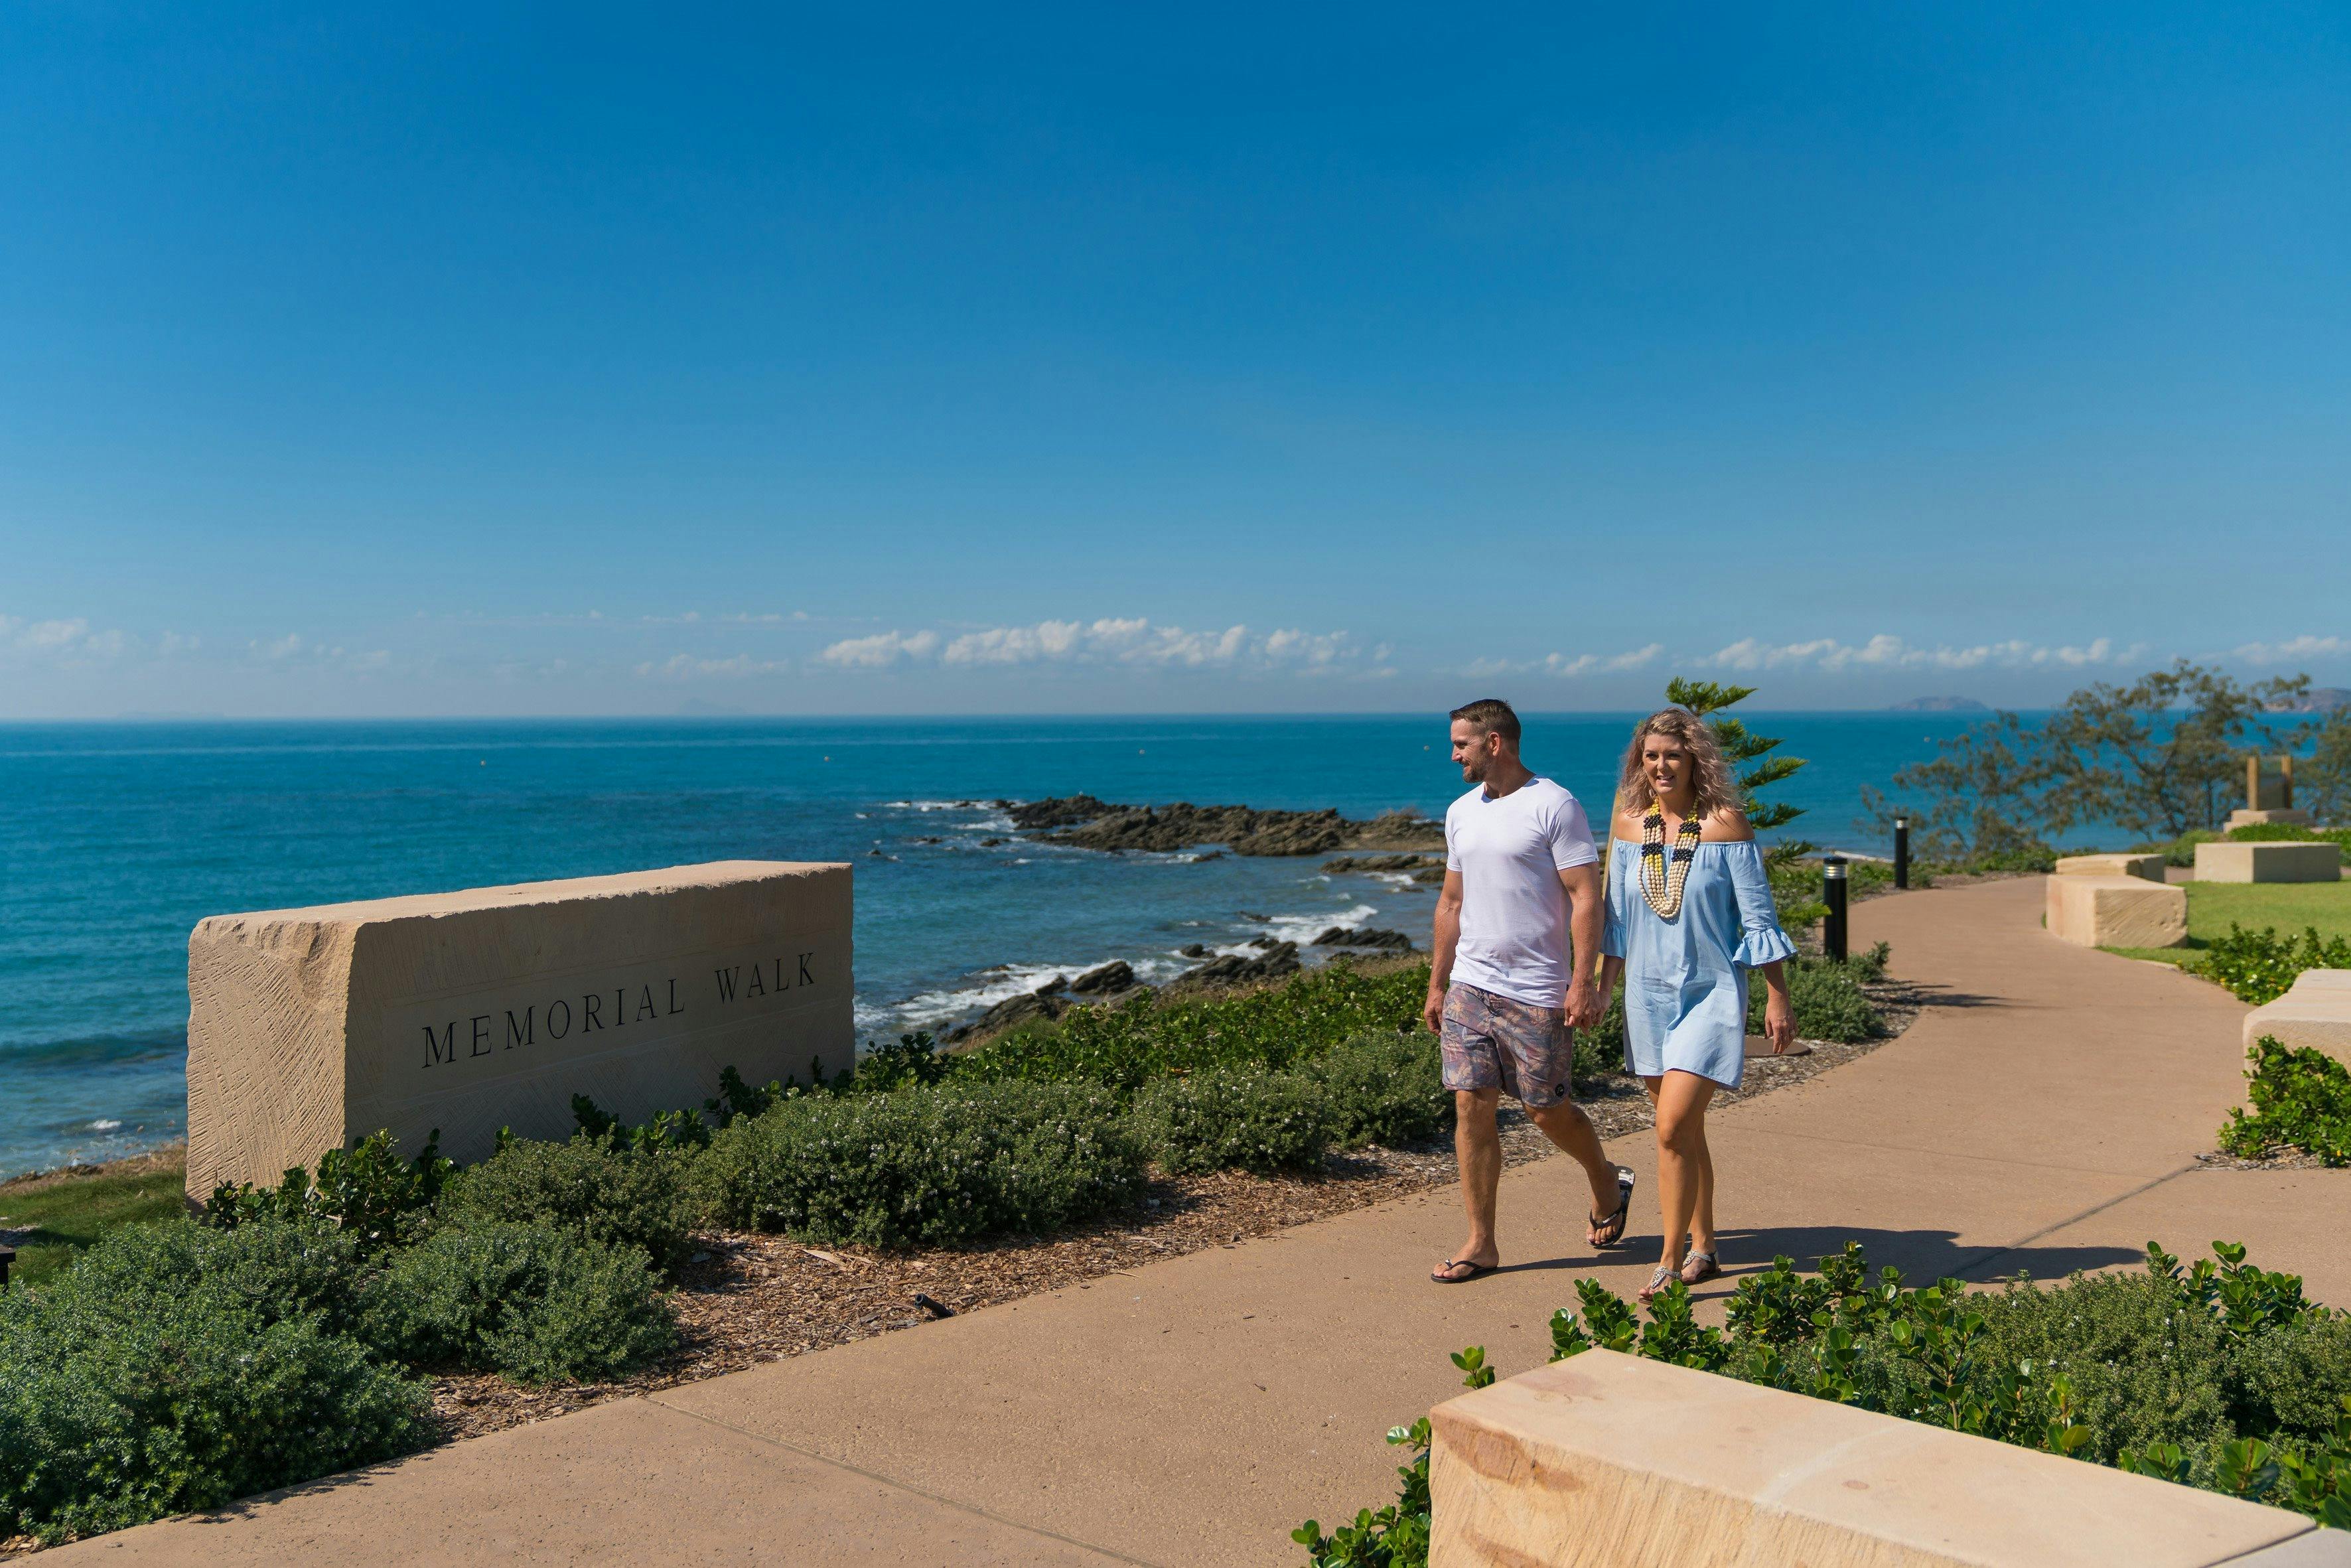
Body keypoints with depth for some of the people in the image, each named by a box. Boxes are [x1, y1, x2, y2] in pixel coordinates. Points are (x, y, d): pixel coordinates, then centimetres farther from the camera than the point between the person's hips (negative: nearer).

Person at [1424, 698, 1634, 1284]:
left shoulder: (1554, 806, -9)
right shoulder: (1460, 813, 12)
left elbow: (1586, 898, -12)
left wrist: (1583, 983, -18)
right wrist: (1437, 984, 17)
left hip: (1536, 994, -6)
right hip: (1469, 988, 6)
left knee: (1546, 1111, 5)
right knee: (1471, 1108, 1)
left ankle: (1607, 1183, 34)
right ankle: (1481, 1244, 9)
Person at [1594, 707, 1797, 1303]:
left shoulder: (1723, 823, -8)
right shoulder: (1630, 824, 5)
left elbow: (1757, 916, -5)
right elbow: (1617, 919, 13)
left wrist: (1778, 997, -6)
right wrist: (1601, 989, 13)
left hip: (1712, 992, -5)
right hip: (1649, 993, 5)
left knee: (1672, 1128, -13)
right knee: (1684, 1132, 13)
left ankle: (1670, 1264, -3)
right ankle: (1703, 1249, 28)